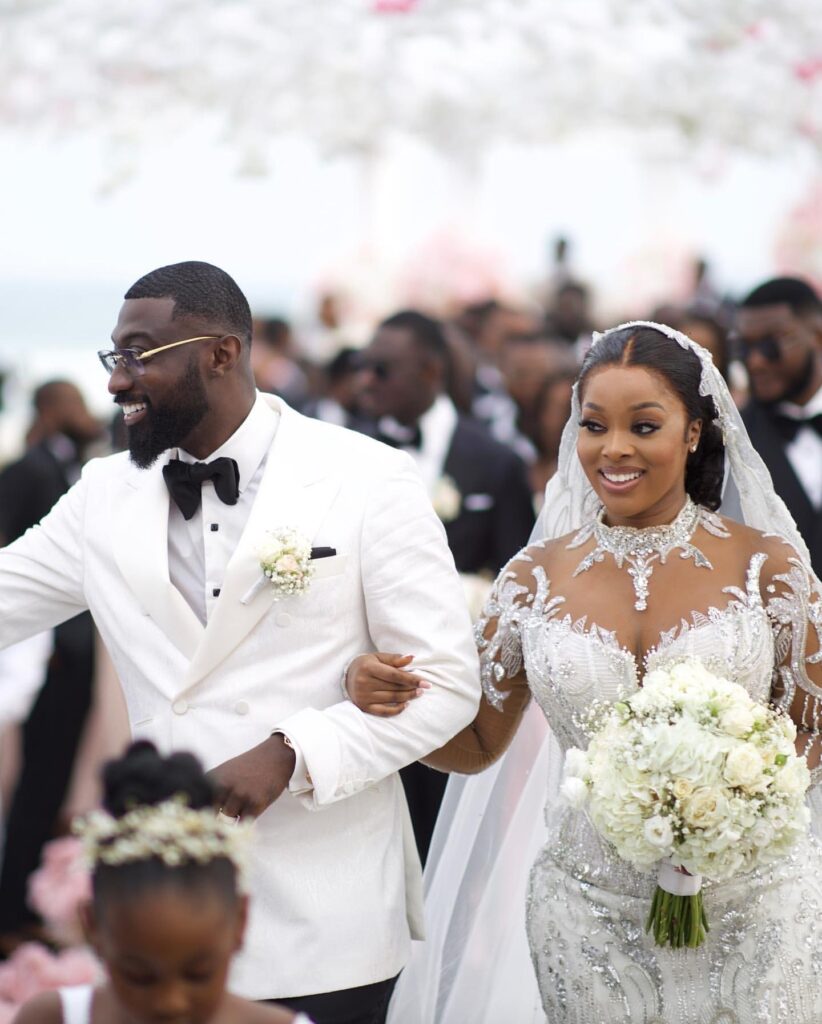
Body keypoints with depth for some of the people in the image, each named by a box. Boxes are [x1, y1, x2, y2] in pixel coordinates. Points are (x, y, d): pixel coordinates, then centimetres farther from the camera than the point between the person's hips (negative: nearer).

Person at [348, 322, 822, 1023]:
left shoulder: (765, 563, -3)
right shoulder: (538, 575, 3)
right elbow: (477, 744, 9)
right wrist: (375, 696, -10)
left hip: (750, 901, -1)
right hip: (590, 905, 2)